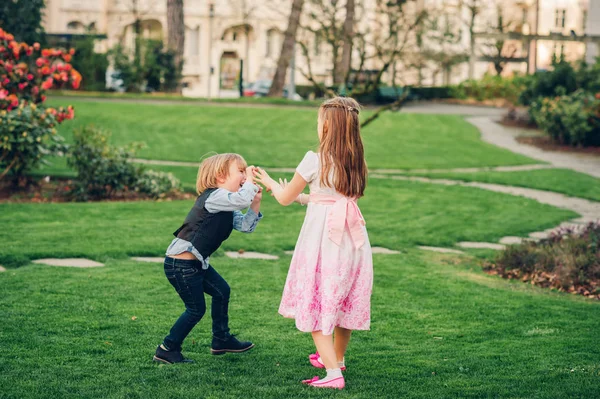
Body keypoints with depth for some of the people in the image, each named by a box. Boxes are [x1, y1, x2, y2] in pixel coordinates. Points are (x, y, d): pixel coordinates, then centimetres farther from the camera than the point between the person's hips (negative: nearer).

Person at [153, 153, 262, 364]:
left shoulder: (226, 208, 15)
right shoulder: (214, 197, -18)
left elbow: (246, 225, 12)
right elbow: (242, 199, -33)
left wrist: (255, 203, 0)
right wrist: (250, 181, -14)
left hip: (196, 262, 10)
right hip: (181, 263, -10)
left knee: (222, 291, 19)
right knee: (196, 309, -2)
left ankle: (221, 340, 33)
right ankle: (167, 350, 8)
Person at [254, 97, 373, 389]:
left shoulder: (315, 160, -9)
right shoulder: (356, 162, 8)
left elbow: (285, 198, 2)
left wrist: (269, 182, 23)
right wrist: (302, 197, 33)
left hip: (323, 238, -6)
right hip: (352, 237, 6)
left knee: (316, 303, -1)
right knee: (343, 301, 19)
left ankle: (333, 373, -10)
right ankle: (337, 359, 37)